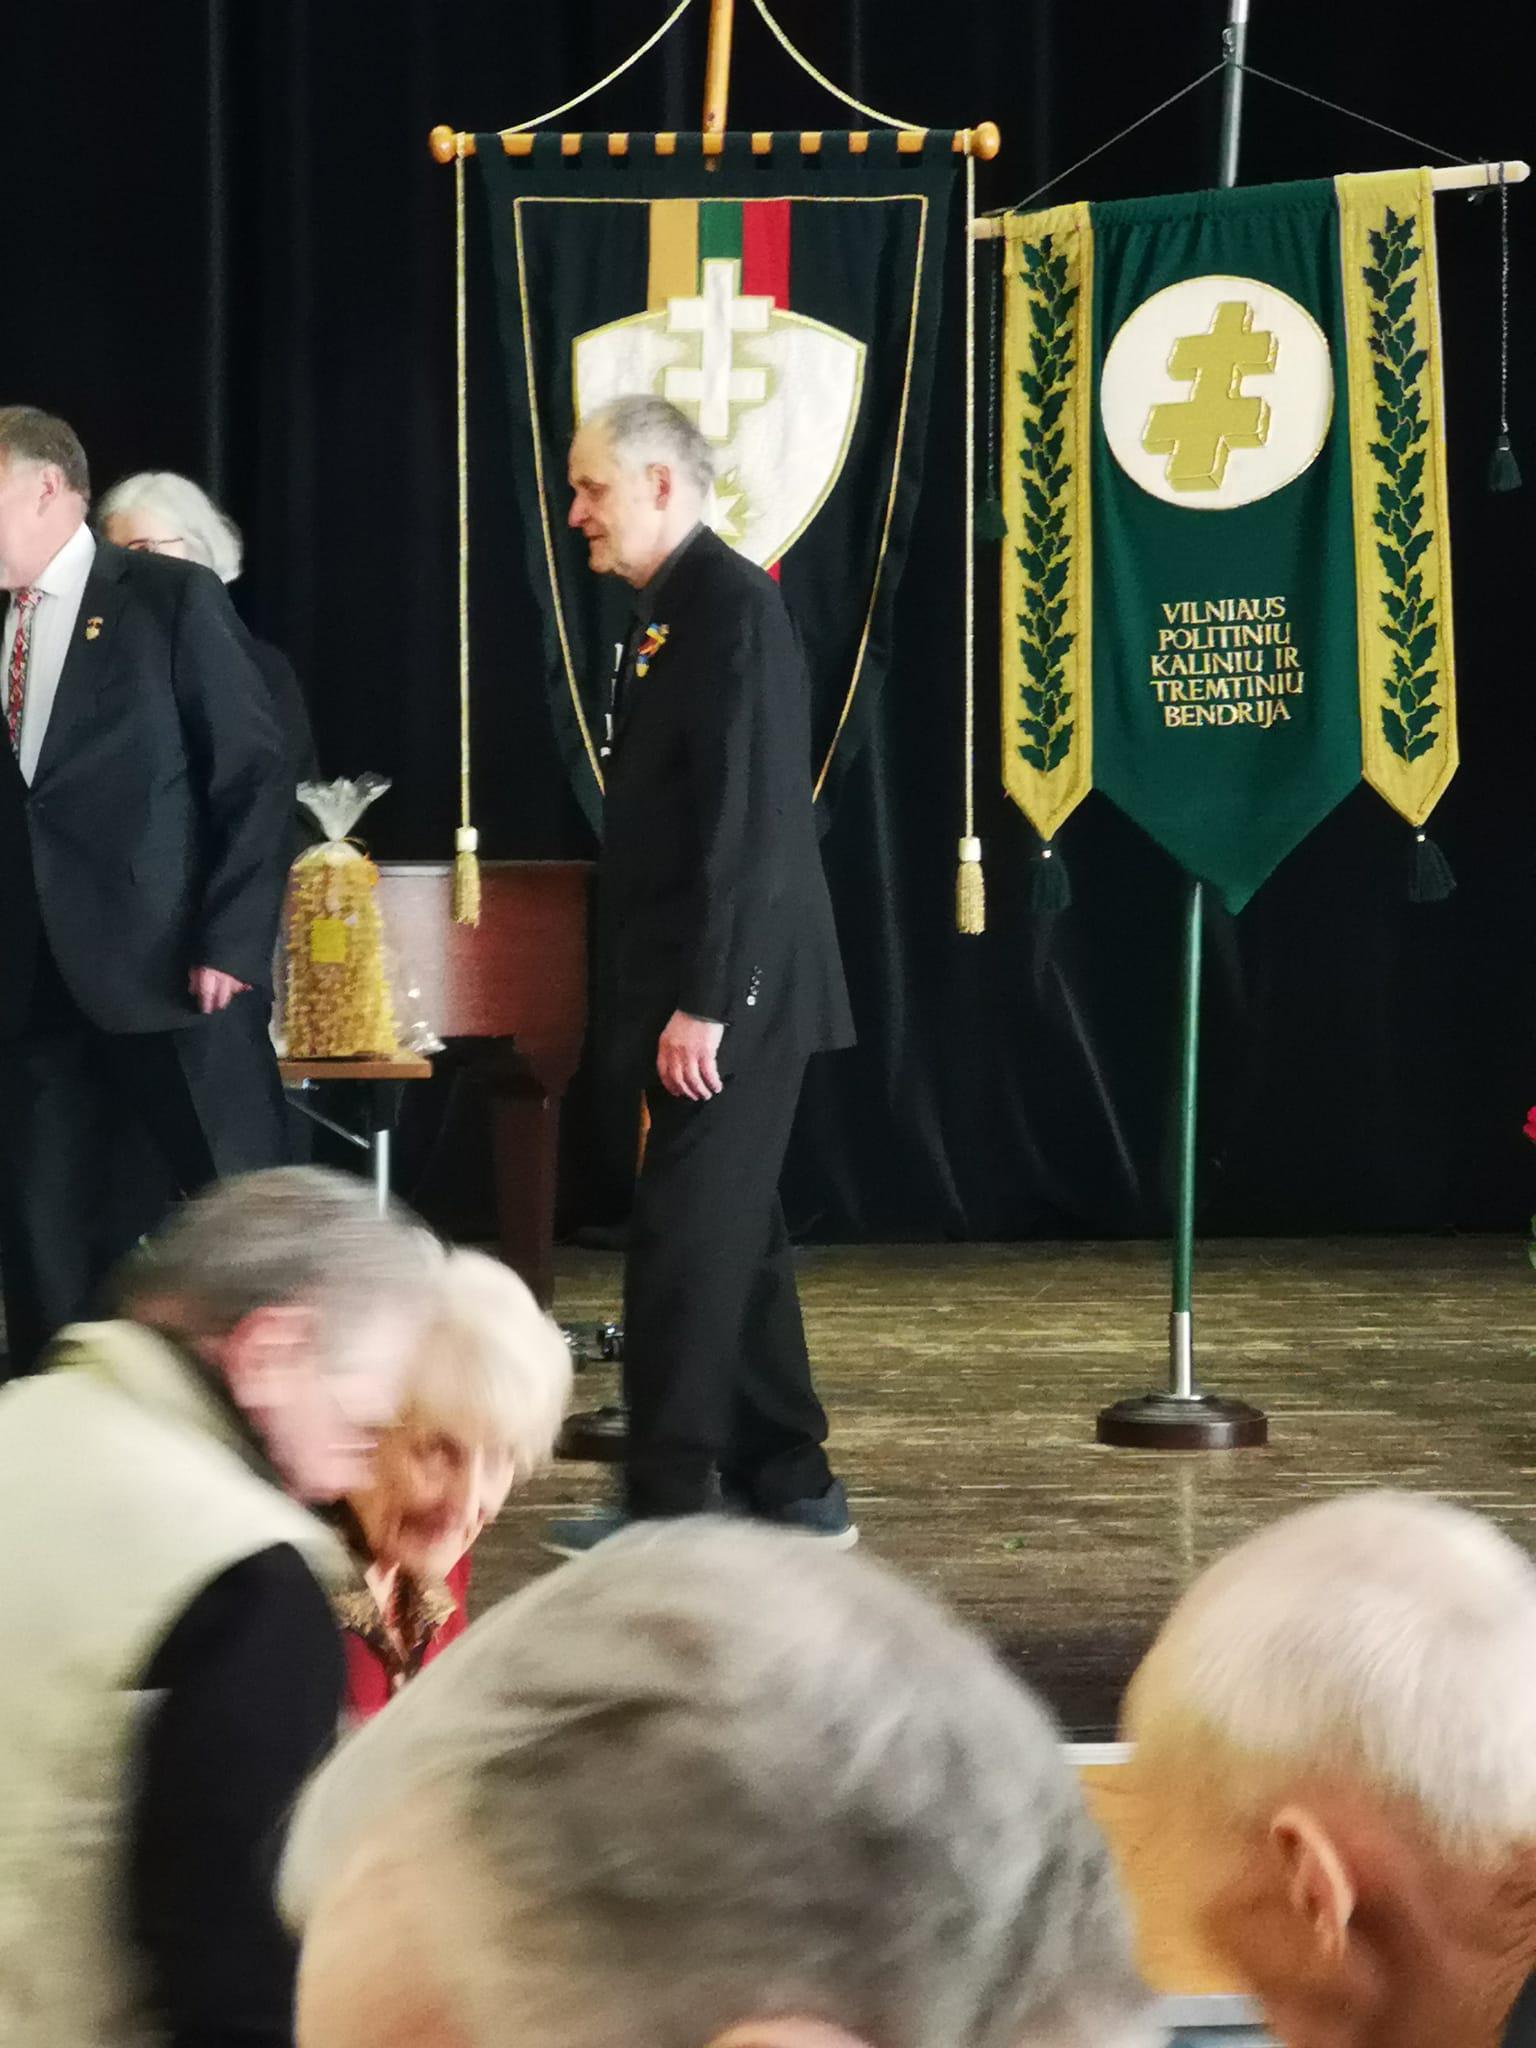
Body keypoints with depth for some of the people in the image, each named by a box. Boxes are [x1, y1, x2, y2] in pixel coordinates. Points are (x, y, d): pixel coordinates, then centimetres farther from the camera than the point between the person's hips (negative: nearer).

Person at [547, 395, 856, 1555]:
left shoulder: (731, 605, -15)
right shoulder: (672, 610, 15)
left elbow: (748, 820, -21)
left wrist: (703, 1001, -23)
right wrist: (669, 997, 16)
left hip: (733, 993, -10)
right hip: (696, 992, 10)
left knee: (687, 1243, -6)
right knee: (733, 1238, 14)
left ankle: (668, 1503, 0)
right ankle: (790, 1487, 21)